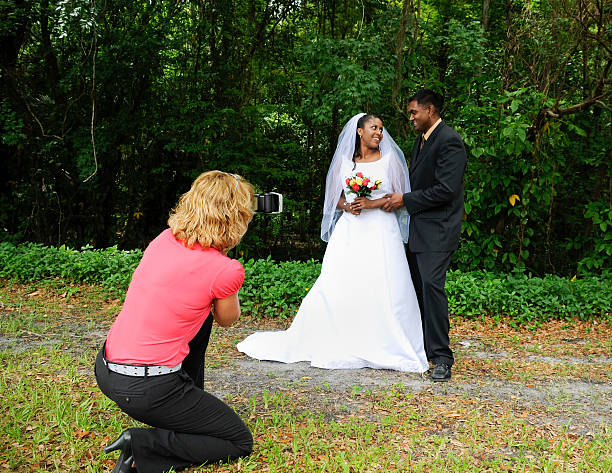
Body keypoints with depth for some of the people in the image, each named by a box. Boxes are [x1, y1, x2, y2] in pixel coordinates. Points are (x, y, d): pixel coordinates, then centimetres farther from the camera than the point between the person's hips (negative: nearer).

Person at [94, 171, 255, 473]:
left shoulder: (165, 239, 2)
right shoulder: (225, 270, -17)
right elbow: (227, 319, 5)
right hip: (147, 389, -8)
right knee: (240, 442, 10)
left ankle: (190, 409, 35)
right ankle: (142, 446, -4)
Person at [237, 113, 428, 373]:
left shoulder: (389, 159, 6)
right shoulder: (344, 161, 10)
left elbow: (401, 196, 2)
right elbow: (334, 198, 15)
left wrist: (371, 203, -11)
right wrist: (348, 206, -7)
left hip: (381, 232, -1)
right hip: (350, 232, 1)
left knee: (384, 291, -6)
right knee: (336, 288, -5)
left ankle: (387, 349, 6)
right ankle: (337, 347, 7)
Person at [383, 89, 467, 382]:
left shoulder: (449, 140, -12)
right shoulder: (421, 141, 18)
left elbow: (446, 190, -20)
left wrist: (406, 200, -13)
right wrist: (398, 198, 10)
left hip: (437, 229, -10)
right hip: (417, 229, 10)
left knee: (432, 285, -16)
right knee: (417, 287, 11)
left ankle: (441, 357, -10)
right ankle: (423, 349, 20)